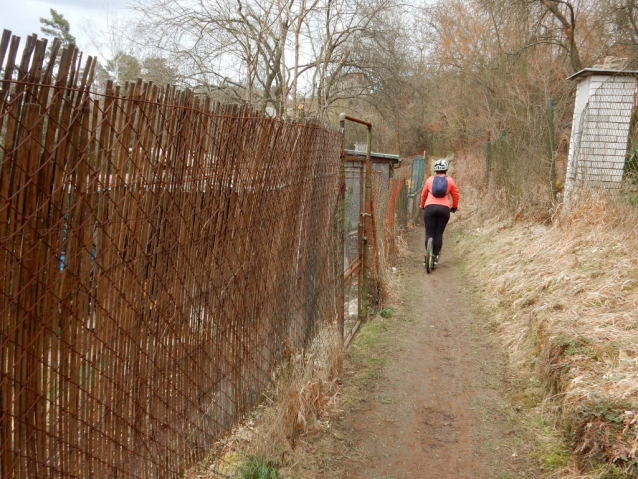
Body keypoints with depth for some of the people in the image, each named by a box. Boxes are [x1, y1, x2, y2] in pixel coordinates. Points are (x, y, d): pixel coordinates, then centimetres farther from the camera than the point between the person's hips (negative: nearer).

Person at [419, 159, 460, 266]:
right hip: (444, 209, 0)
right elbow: (456, 195, 15)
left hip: (430, 208, 0)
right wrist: (454, 207, 31)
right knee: (439, 234, 7)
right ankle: (435, 257, 5)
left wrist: (422, 205, 40)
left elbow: (423, 194, 23)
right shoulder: (450, 181, 9)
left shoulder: (430, 180, 12)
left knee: (429, 233, 3)